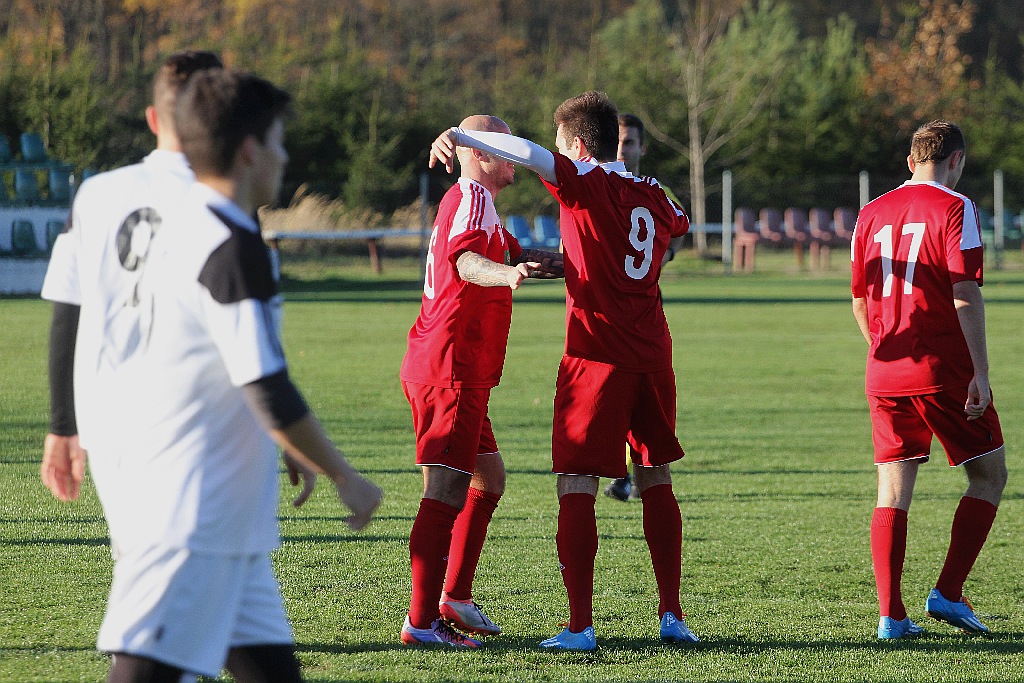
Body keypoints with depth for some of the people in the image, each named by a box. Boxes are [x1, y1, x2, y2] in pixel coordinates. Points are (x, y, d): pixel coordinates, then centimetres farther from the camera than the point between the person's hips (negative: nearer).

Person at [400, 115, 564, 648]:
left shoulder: (471, 200, 22)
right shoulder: (472, 198, -12)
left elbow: (516, 255, 35)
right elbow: (462, 260, -32)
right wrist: (504, 274, -51)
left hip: (461, 373, 11)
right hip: (449, 370, -11)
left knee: (489, 477, 20)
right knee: (447, 493, -13)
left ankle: (455, 597, 25)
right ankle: (421, 622, -15)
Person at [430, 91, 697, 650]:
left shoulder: (587, 184, -7)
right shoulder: (652, 195, 13)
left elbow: (532, 155, -26)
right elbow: (679, 223, 38)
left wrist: (461, 136, -23)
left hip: (597, 356, -6)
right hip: (652, 353, 6)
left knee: (576, 488, -5)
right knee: (656, 481, 16)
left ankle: (580, 626, -12)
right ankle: (672, 615, 14)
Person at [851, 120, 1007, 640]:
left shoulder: (871, 214, 11)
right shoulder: (954, 208, -6)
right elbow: (965, 294, -14)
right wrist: (980, 371, -14)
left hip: (885, 376, 5)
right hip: (945, 370, -5)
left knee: (893, 492, 7)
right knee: (990, 476, 8)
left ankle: (891, 614, 0)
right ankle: (948, 592, -1)